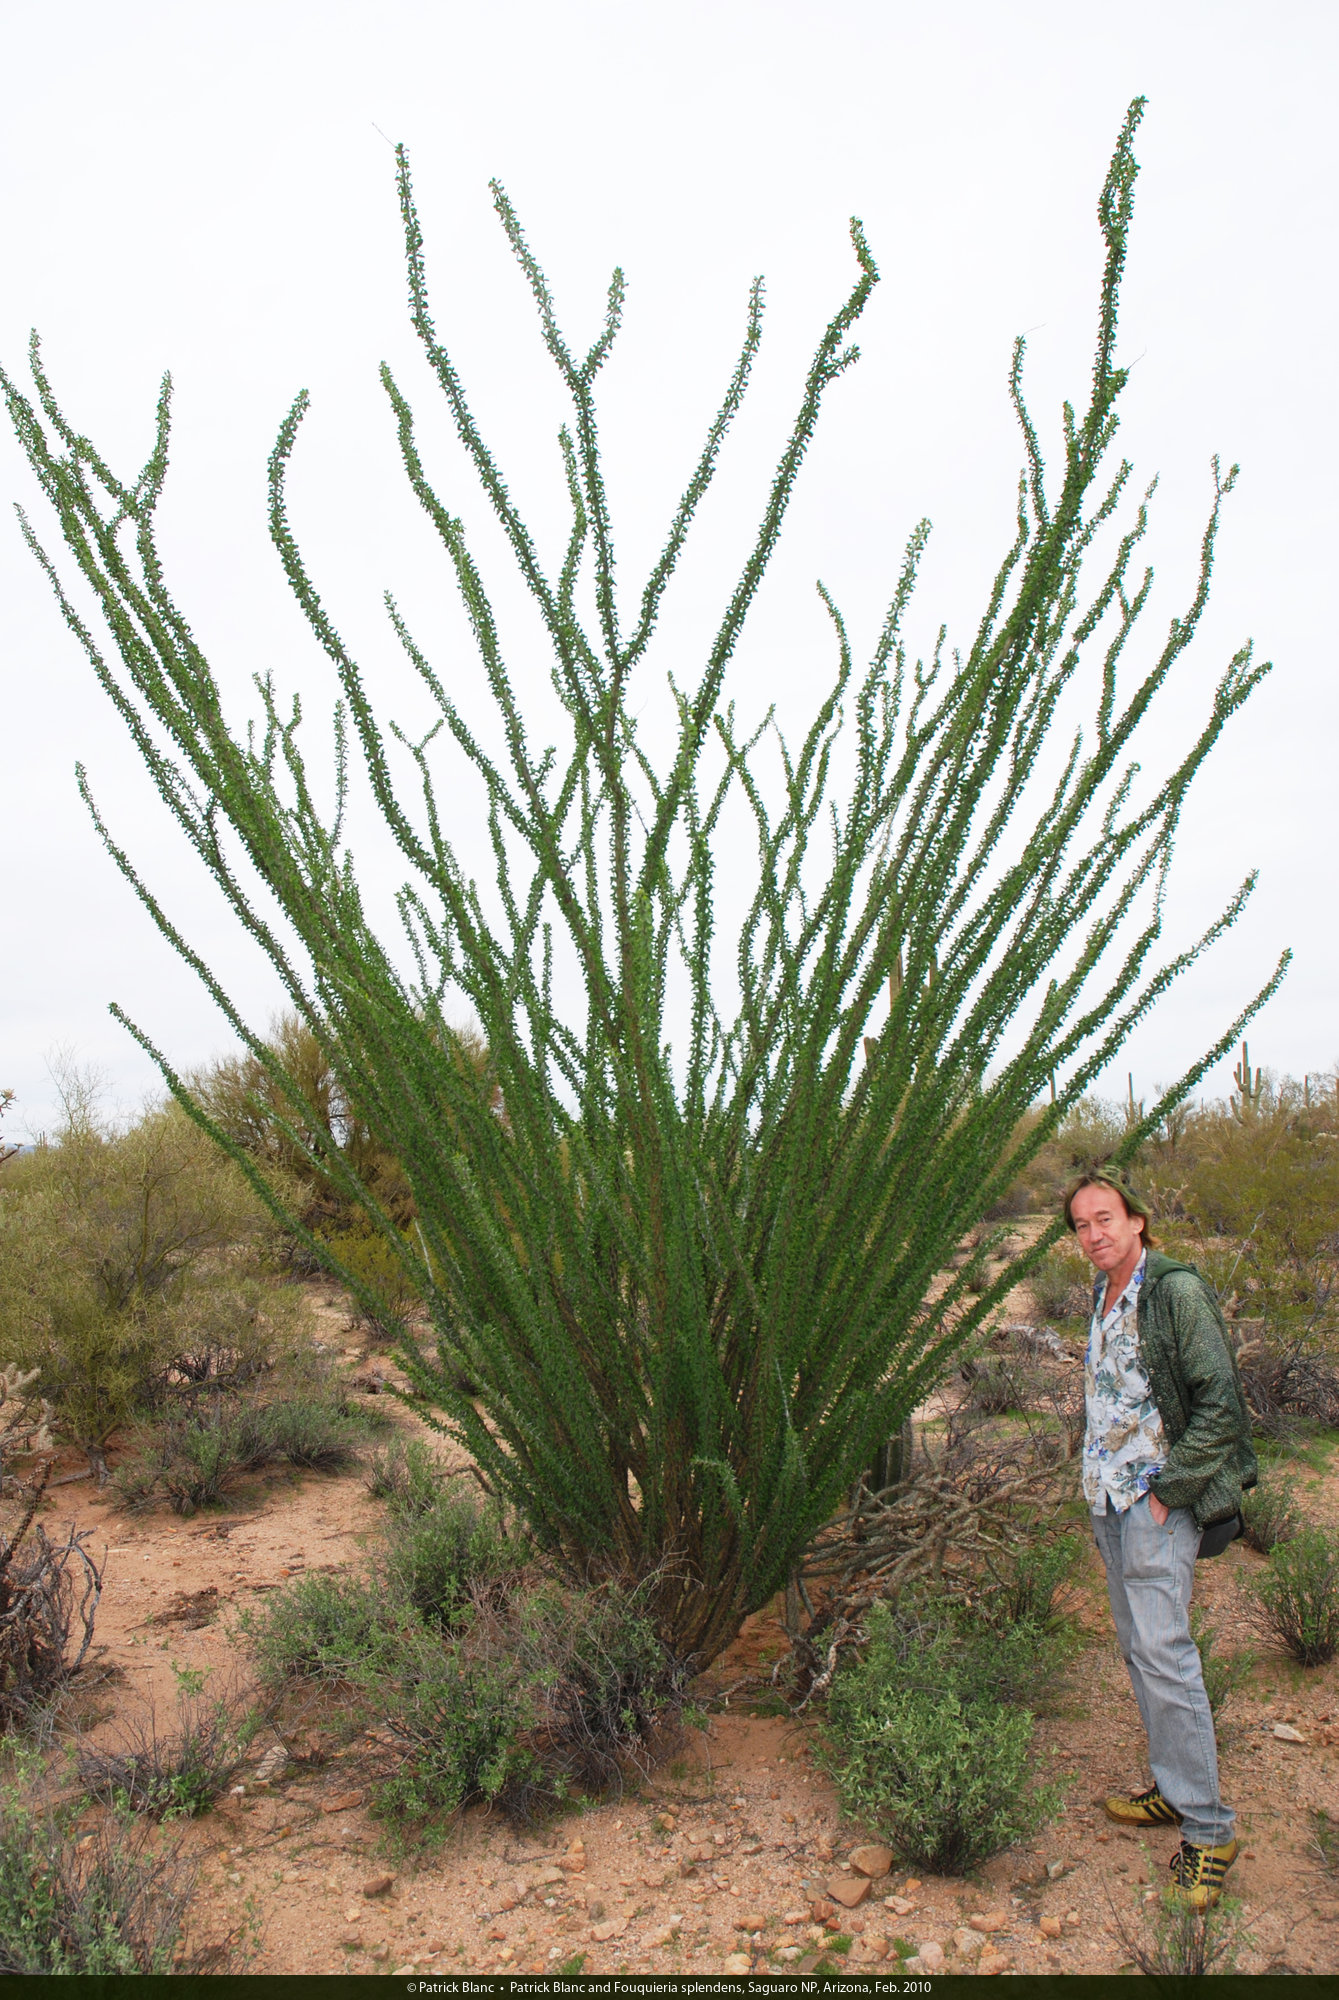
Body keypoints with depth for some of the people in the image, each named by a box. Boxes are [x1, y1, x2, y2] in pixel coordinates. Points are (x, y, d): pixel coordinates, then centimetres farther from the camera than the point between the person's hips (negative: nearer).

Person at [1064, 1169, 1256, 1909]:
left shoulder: (1177, 1291, -14)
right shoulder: (1102, 1296, 12)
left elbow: (1219, 1400, -16)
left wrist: (1169, 1489, -16)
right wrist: (1099, 1481, 14)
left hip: (1157, 1503, -8)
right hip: (1108, 1500, 8)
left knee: (1163, 1654, -10)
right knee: (1138, 1650, 13)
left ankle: (1207, 1827, -2)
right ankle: (1174, 1788, 24)